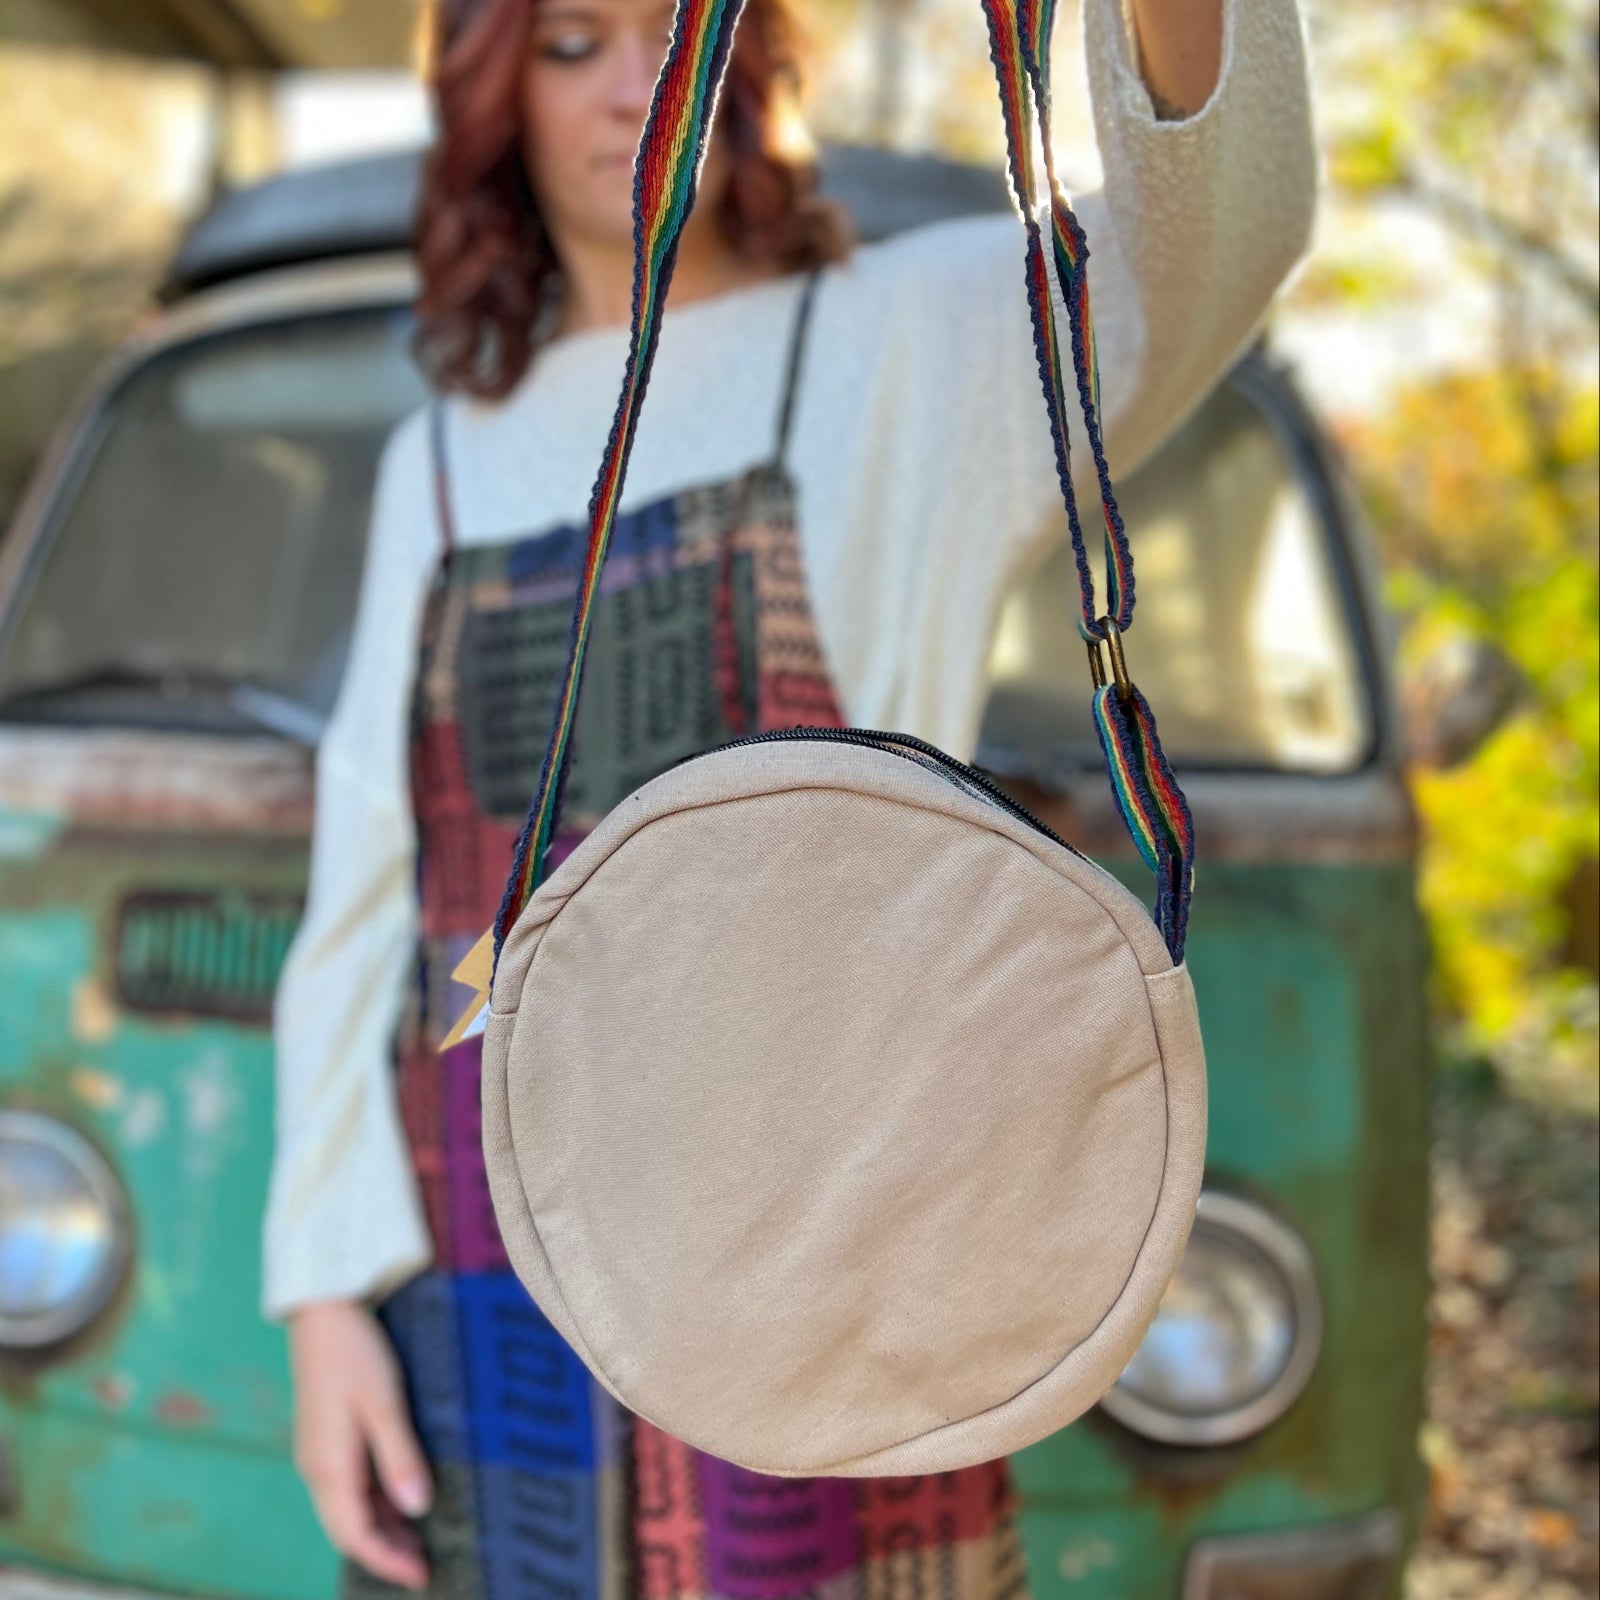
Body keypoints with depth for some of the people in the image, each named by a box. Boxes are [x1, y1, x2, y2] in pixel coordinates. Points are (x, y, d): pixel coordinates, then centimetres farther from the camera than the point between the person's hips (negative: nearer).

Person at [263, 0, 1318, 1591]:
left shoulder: (921, 344, 1)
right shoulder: (443, 461, 13)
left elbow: (1202, 242, -20)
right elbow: (365, 908, 10)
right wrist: (324, 1297, 2)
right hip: (487, 1305, 5)